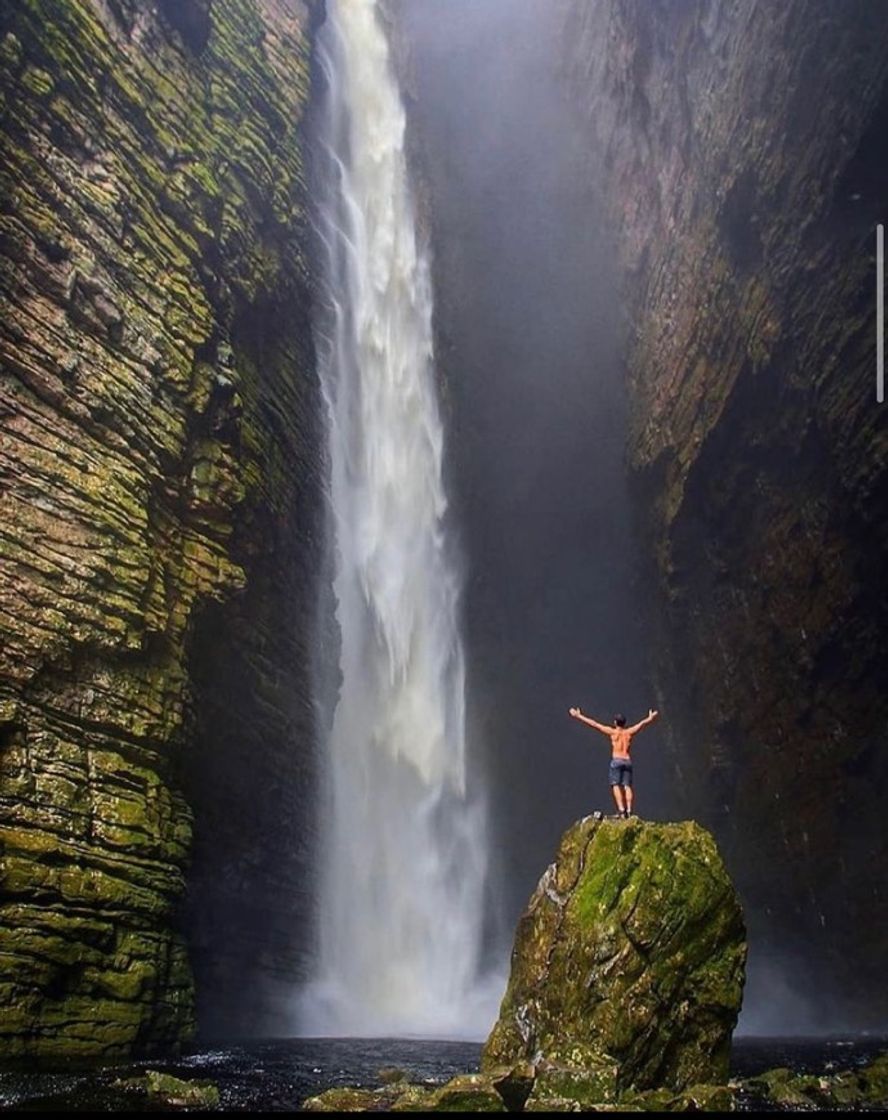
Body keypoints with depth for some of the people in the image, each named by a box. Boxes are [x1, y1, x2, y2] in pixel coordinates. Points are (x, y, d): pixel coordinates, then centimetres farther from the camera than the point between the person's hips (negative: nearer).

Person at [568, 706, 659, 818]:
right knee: (627, 786, 1)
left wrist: (579, 716, 11)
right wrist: (650, 719, 48)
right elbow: (642, 723, 29)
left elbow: (594, 723, 7)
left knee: (616, 785, -7)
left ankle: (621, 809, -21)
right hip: (627, 761, 3)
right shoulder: (629, 732, 13)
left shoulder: (612, 732, 5)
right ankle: (629, 809, -12)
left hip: (616, 760, -3)